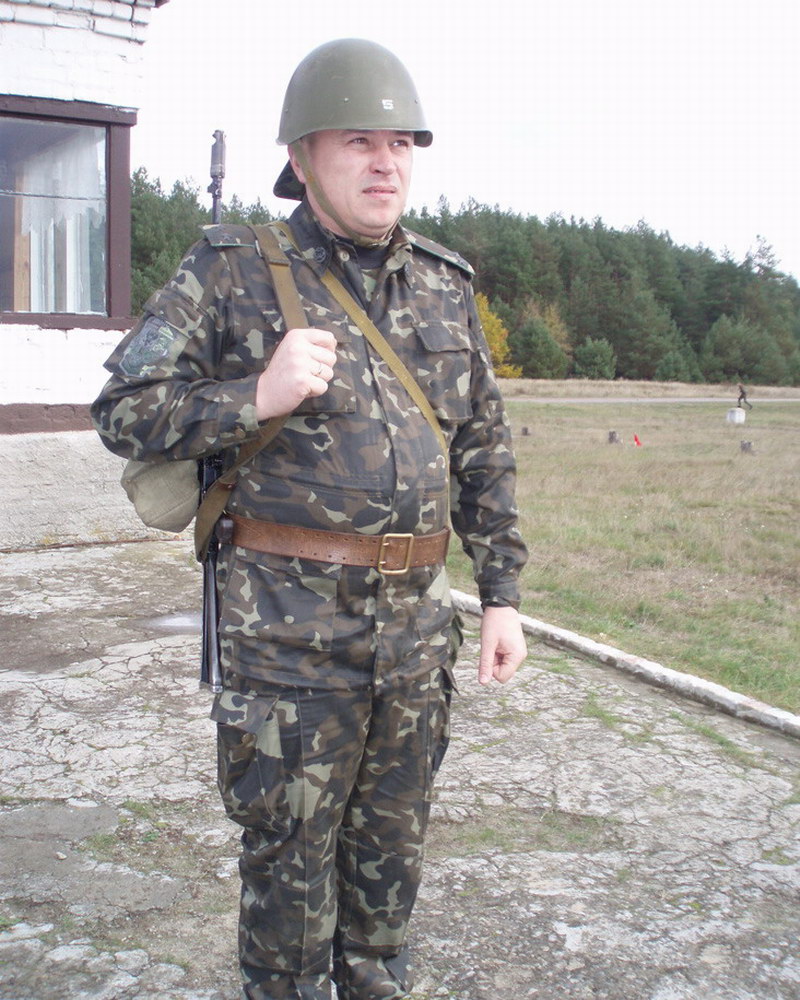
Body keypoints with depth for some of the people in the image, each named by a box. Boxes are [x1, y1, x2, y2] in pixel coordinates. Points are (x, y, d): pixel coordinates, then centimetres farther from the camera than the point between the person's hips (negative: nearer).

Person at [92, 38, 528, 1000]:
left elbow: (485, 451, 13)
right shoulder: (232, 272, -4)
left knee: (391, 841, 18)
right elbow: (122, 410, -4)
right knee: (289, 848, 8)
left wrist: (500, 592, 8)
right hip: (290, 620, -4)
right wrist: (256, 397, -19)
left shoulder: (446, 286, 9)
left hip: (417, 615, 5)